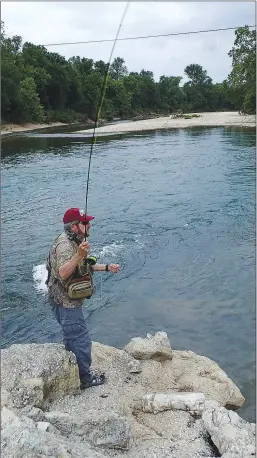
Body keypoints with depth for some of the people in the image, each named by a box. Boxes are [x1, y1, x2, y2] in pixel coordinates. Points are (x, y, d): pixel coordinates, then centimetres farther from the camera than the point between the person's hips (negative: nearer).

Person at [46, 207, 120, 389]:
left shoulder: (74, 242, 9)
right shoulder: (65, 245, -24)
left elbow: (84, 267, 21)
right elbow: (63, 272, -38)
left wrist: (106, 267, 19)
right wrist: (79, 255, -50)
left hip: (69, 301, 11)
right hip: (67, 302, -11)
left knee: (72, 337, 24)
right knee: (82, 340, 0)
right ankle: (85, 378, 14)